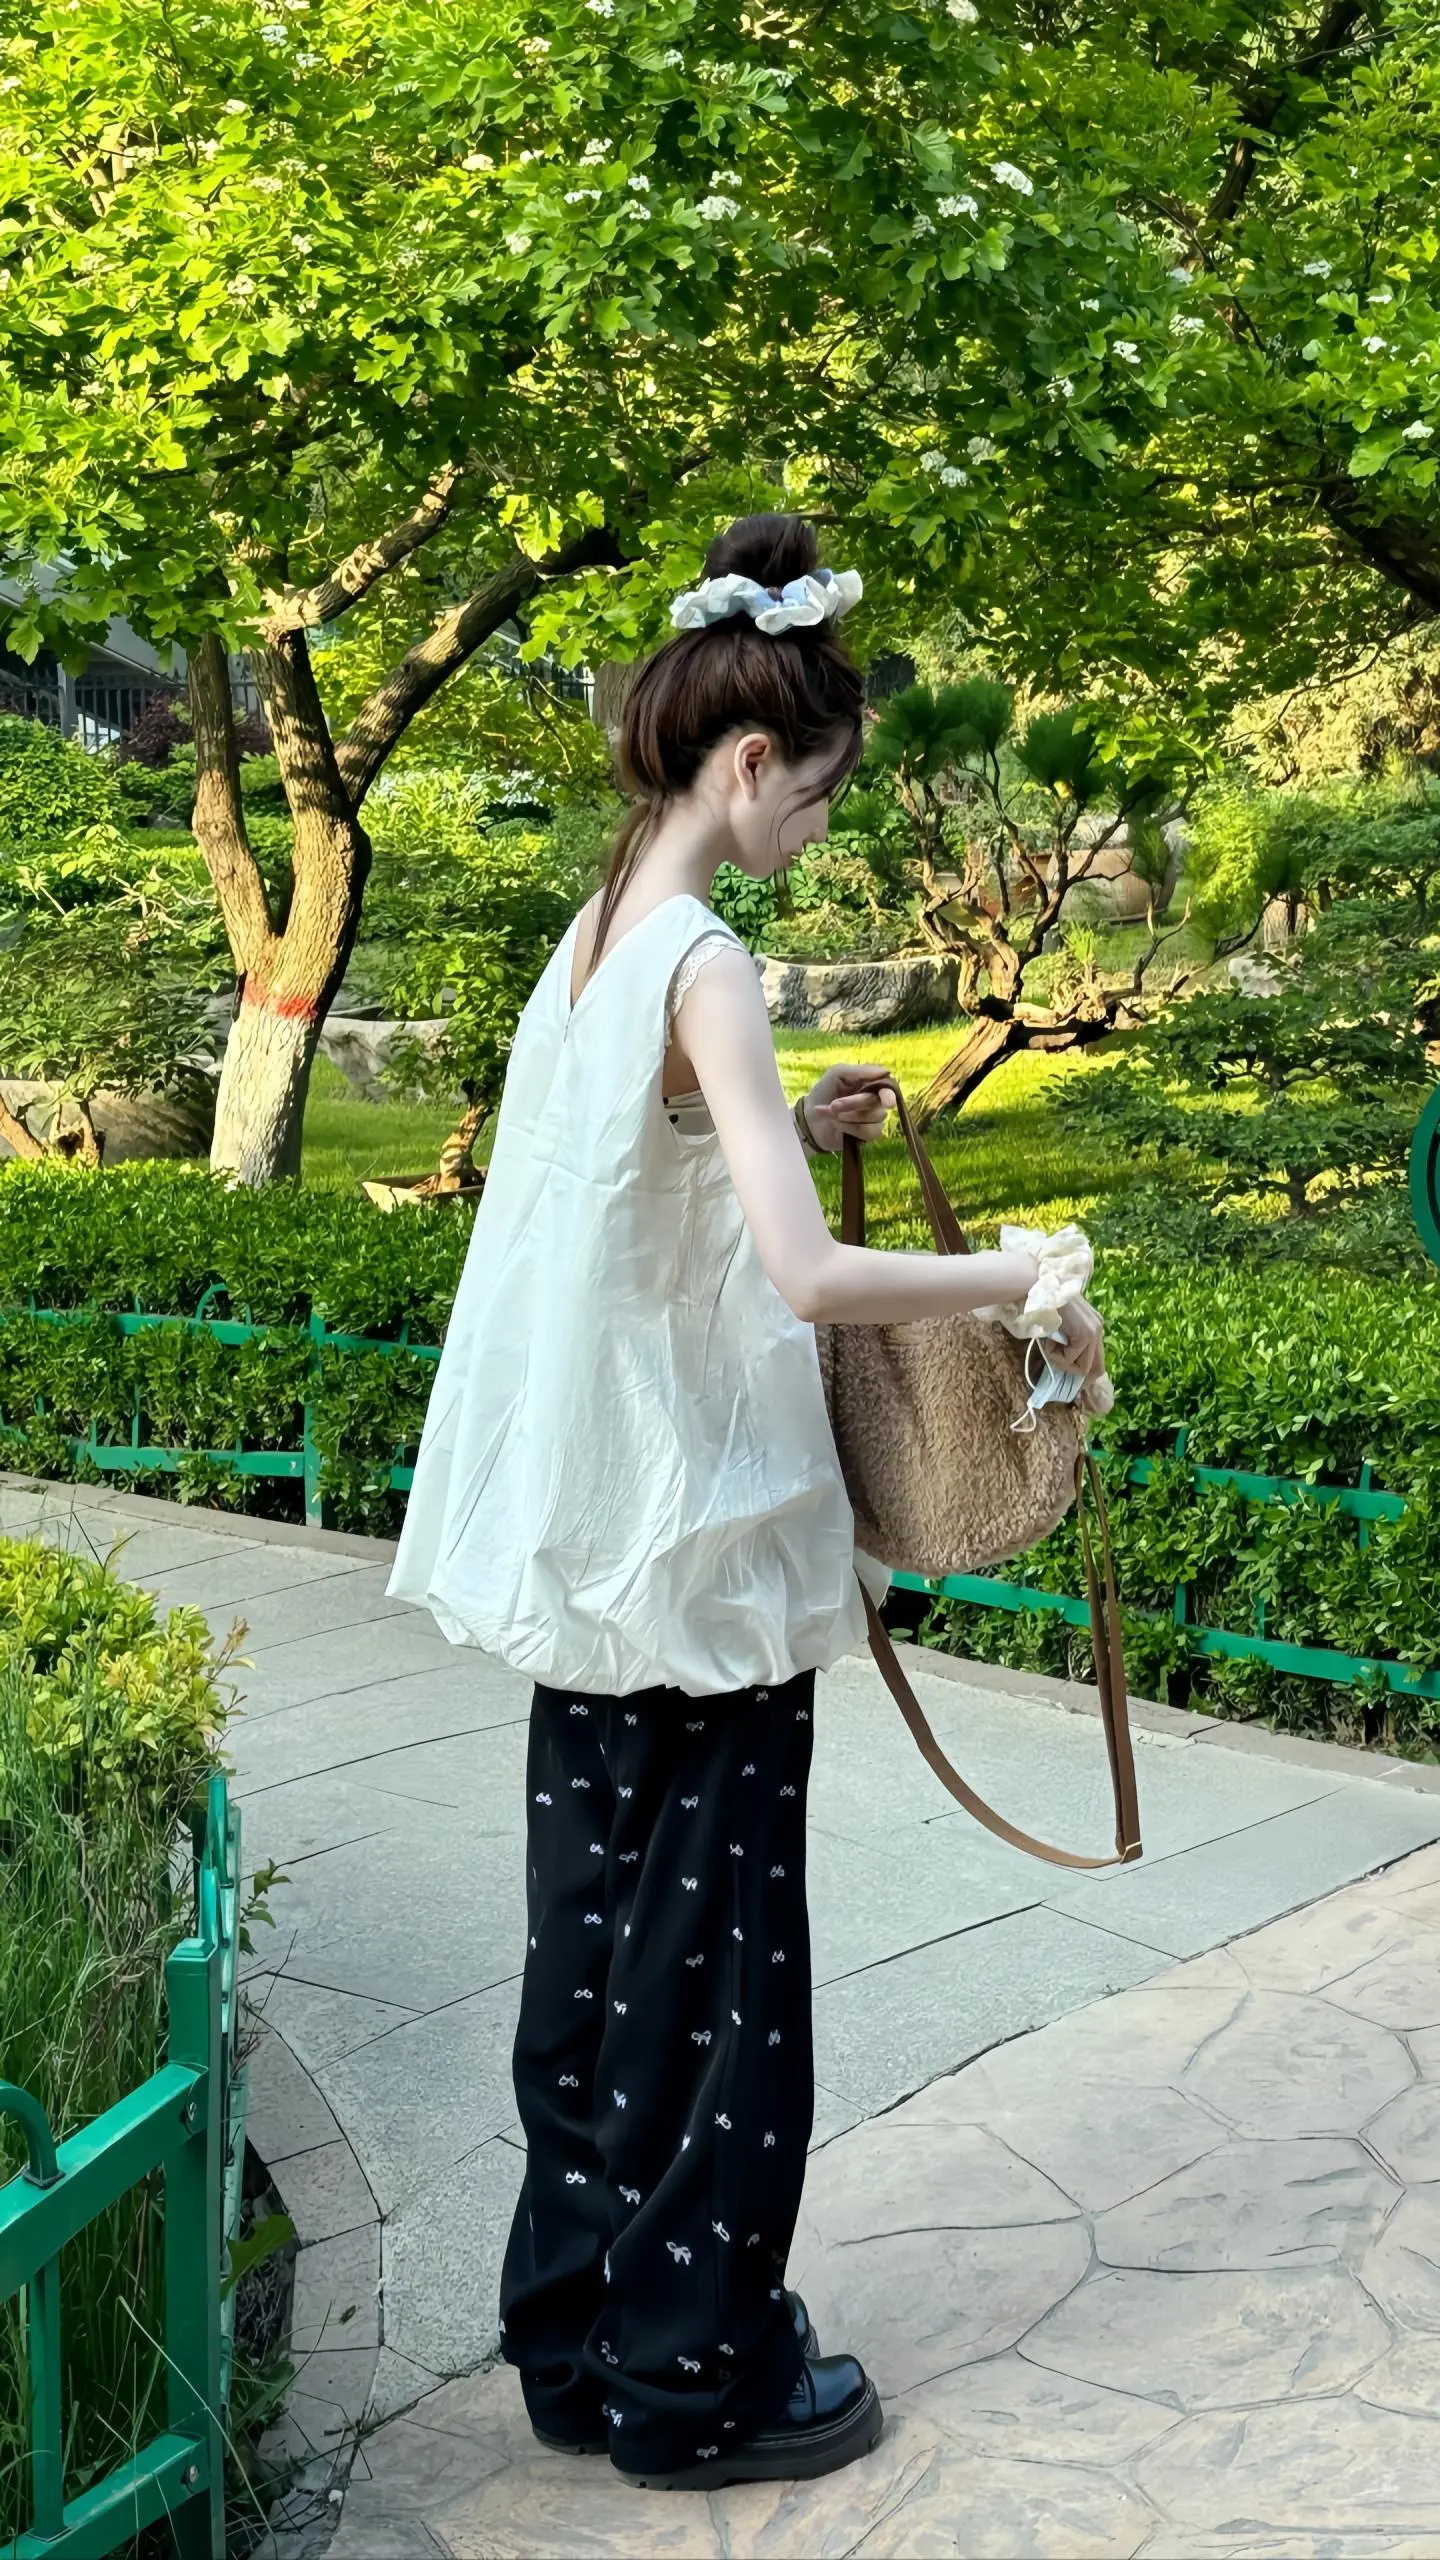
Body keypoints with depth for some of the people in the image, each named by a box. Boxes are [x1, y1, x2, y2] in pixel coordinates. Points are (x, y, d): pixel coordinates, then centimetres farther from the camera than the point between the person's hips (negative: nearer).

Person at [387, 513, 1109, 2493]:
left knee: (601, 1923, 16)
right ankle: (697, 2381, 19)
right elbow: (809, 1276, -28)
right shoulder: (705, 965, -19)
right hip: (702, 1532, -9)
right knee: (714, 1947, 4)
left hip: (593, 1538, 9)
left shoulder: (591, 941, 8)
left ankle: (582, 2334, 30)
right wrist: (1029, 1277, -15)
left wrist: (785, 1125, 15)